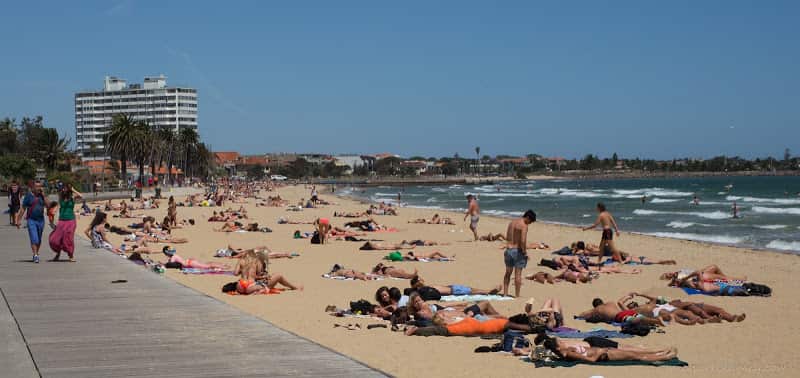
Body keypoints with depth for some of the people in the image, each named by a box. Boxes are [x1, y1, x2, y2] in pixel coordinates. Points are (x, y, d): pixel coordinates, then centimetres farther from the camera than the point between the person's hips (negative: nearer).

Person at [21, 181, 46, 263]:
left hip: (41, 220, 4)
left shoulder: (41, 195, 6)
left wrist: (43, 196, -11)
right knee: (34, 239, -14)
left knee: (39, 240, 11)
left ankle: (36, 254, 25)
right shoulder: (29, 195, -5)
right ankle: (35, 256, -17)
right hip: (31, 220, -4)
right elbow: (23, 208, -3)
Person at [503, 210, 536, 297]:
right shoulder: (524, 226, -14)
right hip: (518, 251, -7)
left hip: (508, 250, 7)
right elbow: (523, 241, -23)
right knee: (518, 274, 0)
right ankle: (517, 295, 3)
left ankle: (505, 293, 20)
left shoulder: (511, 223, 11)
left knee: (508, 273, 18)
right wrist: (524, 251, -10)